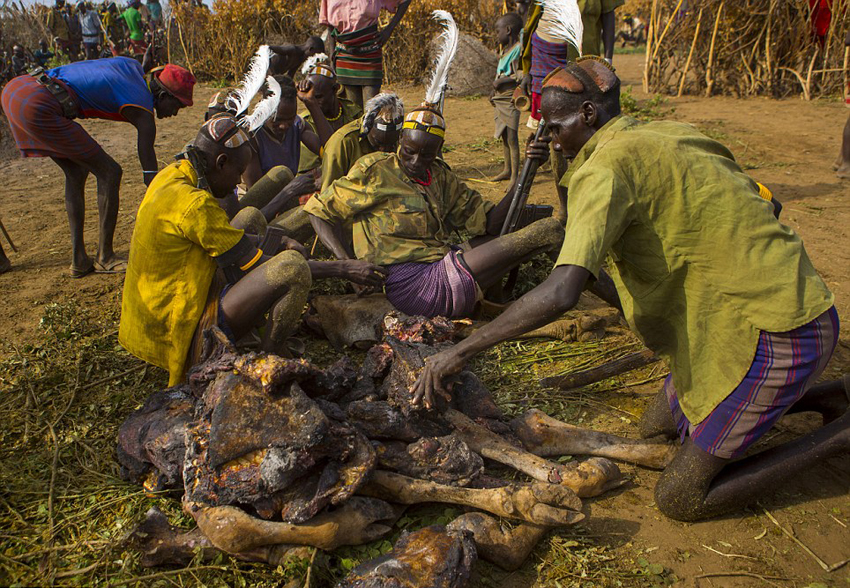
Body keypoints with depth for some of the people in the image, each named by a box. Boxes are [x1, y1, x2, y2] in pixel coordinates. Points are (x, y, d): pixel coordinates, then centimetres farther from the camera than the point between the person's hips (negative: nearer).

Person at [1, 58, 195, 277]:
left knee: (76, 172, 18)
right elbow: (151, 176, -2)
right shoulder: (142, 114, -5)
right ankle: (104, 257, 8)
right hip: (37, 106, -10)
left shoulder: (134, 66, 16)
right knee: (109, 172, -1)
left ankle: (79, 259, 21)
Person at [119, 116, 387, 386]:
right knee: (292, 264, -28)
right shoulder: (194, 204, -25)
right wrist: (342, 268, -14)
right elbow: (258, 265, -18)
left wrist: (281, 241, 5)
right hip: (188, 336, -10)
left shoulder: (172, 175, 4)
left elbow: (223, 235, 15)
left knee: (250, 216, 19)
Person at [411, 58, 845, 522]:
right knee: (656, 427, 20)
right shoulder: (670, 136, 7)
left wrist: (459, 352, -24)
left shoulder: (607, 167, -20)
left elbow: (561, 294, -32)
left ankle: (839, 435, 6)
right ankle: (816, 398, 24)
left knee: (679, 499, -1)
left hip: (777, 335, -9)